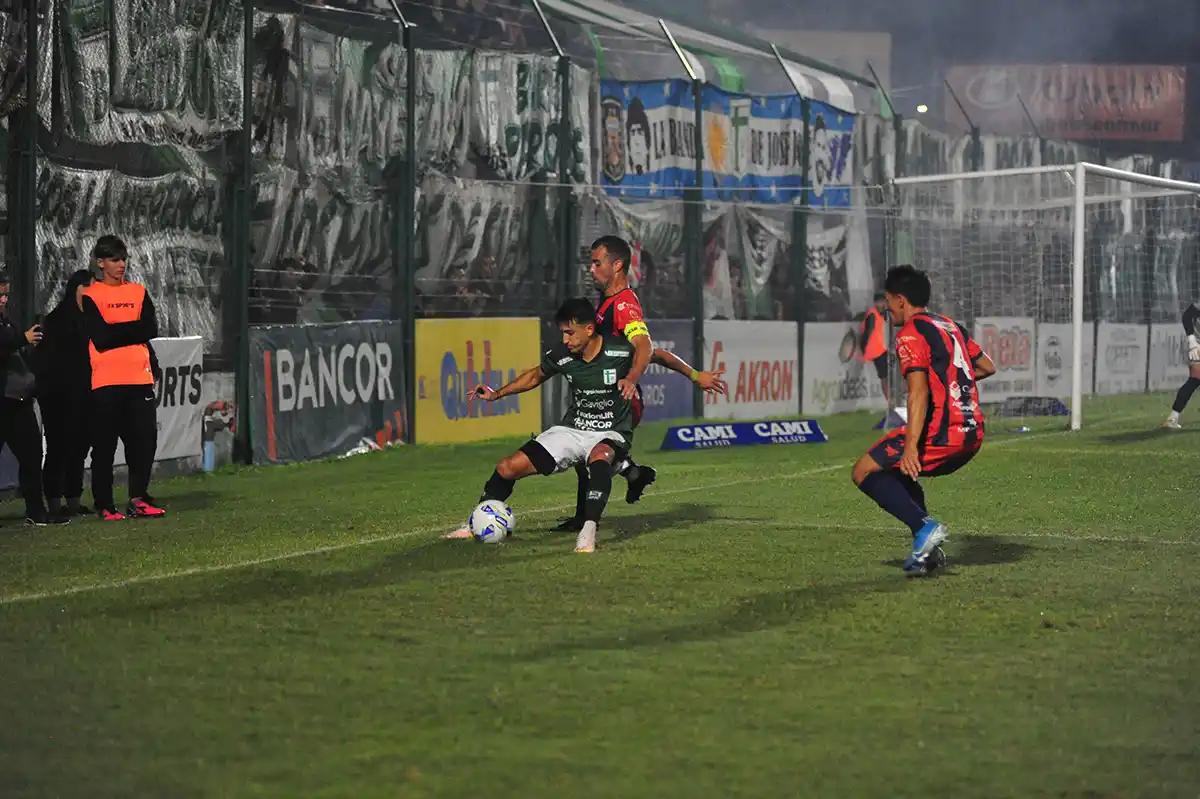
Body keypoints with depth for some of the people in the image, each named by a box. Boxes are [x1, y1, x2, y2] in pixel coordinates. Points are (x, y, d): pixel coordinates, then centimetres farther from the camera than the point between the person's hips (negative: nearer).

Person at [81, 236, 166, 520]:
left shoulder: (138, 292, 13)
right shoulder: (91, 296, 0)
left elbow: (151, 330, 1)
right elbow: (101, 339, -12)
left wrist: (117, 331, -7)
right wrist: (134, 328, -4)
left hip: (140, 379, 4)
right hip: (106, 381, -4)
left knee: (144, 440, 1)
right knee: (104, 445, -1)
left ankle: (138, 499, 11)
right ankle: (104, 505, 5)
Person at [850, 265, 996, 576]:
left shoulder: (910, 334, -8)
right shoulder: (951, 326, 18)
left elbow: (918, 392, -21)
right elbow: (988, 366, 26)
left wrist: (911, 446, -29)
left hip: (940, 432, -9)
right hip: (973, 434, 9)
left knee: (864, 474, 0)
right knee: (899, 473, 28)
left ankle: (924, 527, -14)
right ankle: (928, 549, 14)